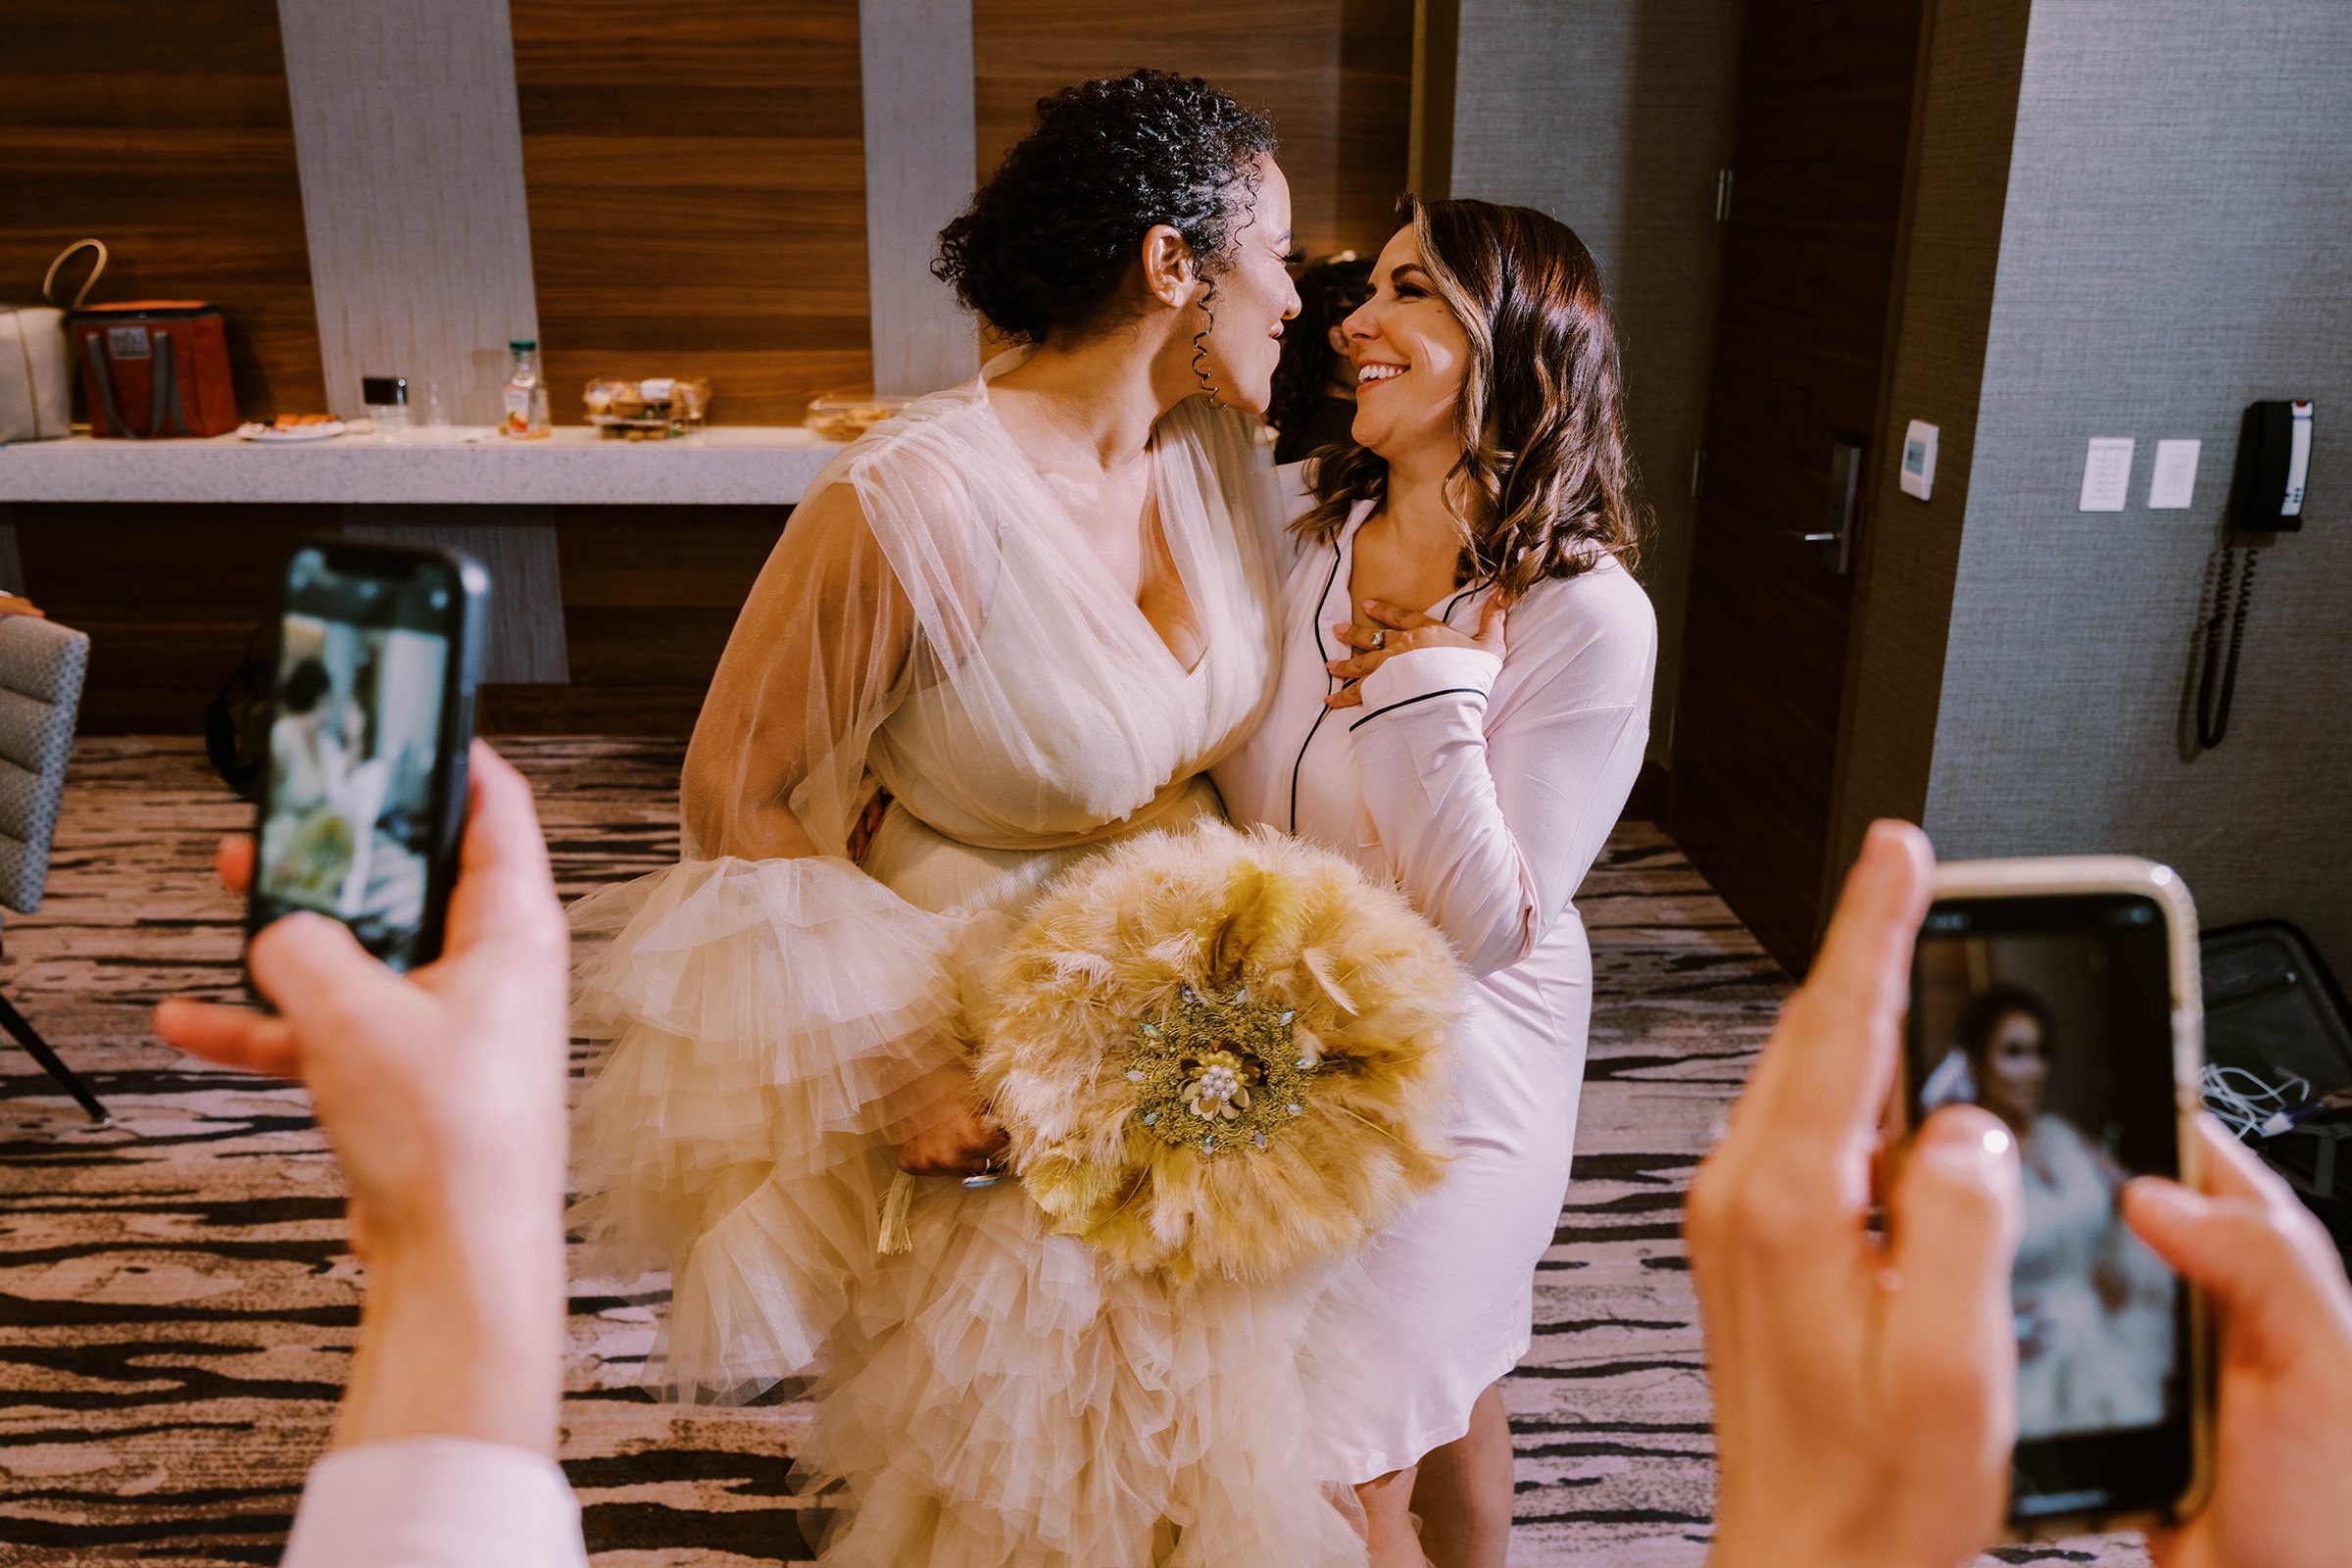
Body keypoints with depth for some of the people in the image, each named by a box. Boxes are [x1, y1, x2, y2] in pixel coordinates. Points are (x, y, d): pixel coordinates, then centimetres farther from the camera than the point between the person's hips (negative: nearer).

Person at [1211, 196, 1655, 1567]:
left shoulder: (1588, 617, -21)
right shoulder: (1312, 543, -5)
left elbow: (1492, 924, -22)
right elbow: (1236, 797, 3)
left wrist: (1424, 694, -28)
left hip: (1449, 1072, -5)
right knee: (1444, 1381, 26)